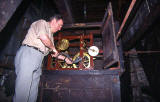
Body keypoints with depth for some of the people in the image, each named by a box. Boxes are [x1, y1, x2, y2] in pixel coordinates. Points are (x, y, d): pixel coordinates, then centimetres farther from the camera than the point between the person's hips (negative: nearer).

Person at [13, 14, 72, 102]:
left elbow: (53, 53, 31)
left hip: (38, 61, 8)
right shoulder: (42, 22, 5)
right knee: (23, 88, -13)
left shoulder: (50, 35, 28)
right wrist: (53, 48, 0)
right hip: (28, 52, -8)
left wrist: (65, 58, 31)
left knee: (33, 93, 4)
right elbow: (44, 38, -15)